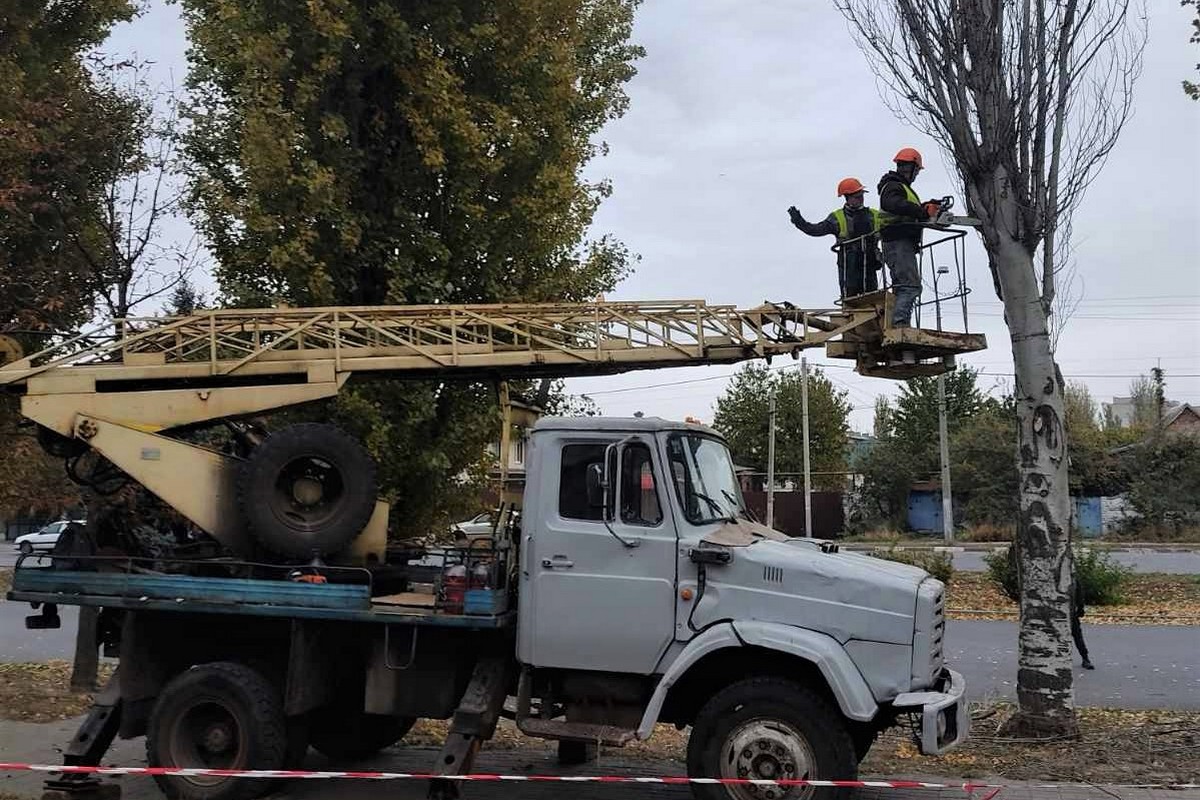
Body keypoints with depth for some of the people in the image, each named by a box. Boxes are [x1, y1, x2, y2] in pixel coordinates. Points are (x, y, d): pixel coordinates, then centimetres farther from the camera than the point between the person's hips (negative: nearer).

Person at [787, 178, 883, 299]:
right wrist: (798, 220, -13)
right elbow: (816, 230, -2)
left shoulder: (875, 215, 13)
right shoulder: (838, 218, 3)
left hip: (869, 266, 4)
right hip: (848, 266, -3)